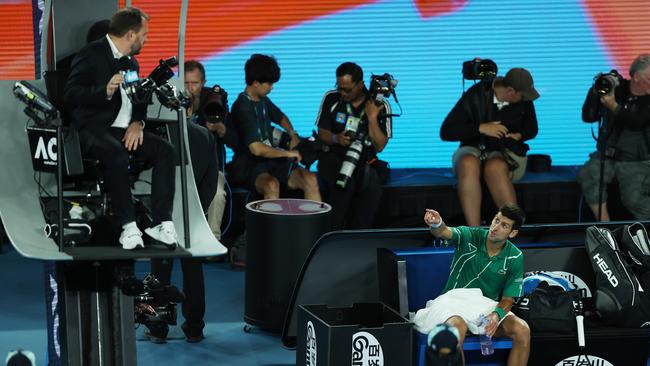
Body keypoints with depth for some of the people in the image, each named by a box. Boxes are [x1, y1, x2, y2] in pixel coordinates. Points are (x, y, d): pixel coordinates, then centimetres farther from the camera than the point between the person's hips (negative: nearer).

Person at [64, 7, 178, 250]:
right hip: (94, 129, -7)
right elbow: (71, 95, -13)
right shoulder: (91, 54, -6)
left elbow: (139, 100, 20)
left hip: (125, 130, 7)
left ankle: (162, 223, -22)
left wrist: (137, 123, -2)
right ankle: (128, 227, -31)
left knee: (165, 151, -17)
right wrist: (105, 91, -28)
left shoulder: (131, 62, 18)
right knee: (117, 156, -37)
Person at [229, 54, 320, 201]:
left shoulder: (263, 101, 12)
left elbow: (281, 117, 36)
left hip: (271, 160, 8)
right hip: (248, 165, -8)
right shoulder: (242, 108, -14)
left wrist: (293, 135, 16)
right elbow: (256, 148, -23)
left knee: (310, 179, -18)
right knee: (272, 185, -40)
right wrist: (287, 153, -11)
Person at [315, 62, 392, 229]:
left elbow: (379, 146, -6)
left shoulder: (380, 106, -1)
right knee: (345, 183, -34)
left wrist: (372, 117, -17)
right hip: (334, 158, 0)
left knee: (372, 185, -33)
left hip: (365, 162, 0)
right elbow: (322, 133, 6)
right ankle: (334, 233, -22)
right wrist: (336, 138, -17)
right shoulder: (331, 98, 2)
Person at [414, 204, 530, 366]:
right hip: (453, 299, -3)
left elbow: (508, 298, 2)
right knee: (457, 328, -39)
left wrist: (497, 314, -21)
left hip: (487, 305, 3)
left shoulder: (515, 258, 1)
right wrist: (437, 224, -54)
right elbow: (445, 232, -28)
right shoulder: (470, 237, -6)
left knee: (522, 330, -25)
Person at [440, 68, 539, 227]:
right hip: (473, 150, -1)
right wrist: (481, 128, -23)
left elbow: (531, 129, 15)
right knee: (468, 165, -39)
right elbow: (446, 132, -14)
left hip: (507, 154, 1)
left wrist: (518, 135, -8)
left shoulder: (524, 100, -4)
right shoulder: (475, 96, -12)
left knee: (494, 168, -38)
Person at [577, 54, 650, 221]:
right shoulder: (614, 89, 2)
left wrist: (614, 107, -27)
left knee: (634, 199, -23)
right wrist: (595, 92, -10)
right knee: (588, 176, -26)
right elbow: (588, 117, 3)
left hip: (636, 162, -2)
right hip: (606, 155, 2)